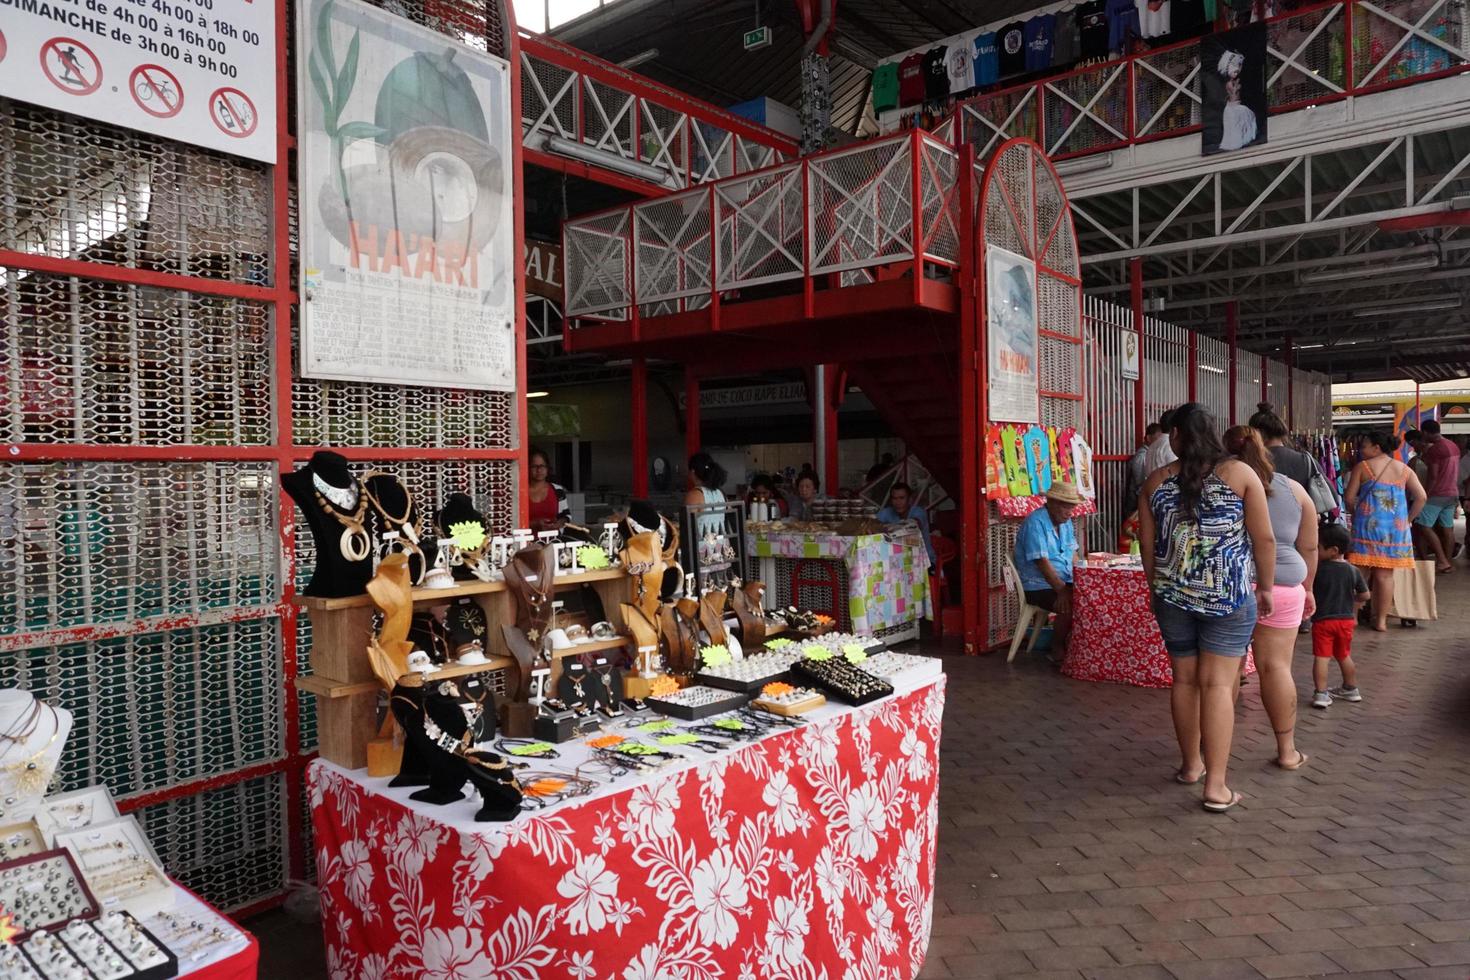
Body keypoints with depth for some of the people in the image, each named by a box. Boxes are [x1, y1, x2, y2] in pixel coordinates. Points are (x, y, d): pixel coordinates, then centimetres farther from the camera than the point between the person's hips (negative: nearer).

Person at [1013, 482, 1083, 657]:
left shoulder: (1066, 521, 11)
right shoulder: (1035, 522, -16)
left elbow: (1073, 555, 11)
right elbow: (1042, 562, -22)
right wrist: (1062, 590, -25)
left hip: (1064, 583, 8)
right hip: (1039, 587, -8)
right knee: (1069, 607, -29)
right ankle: (1058, 651, -7)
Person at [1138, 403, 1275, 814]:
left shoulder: (1157, 481, 2)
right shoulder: (1240, 473, -4)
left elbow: (1147, 545, 7)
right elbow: (1264, 539, -5)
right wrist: (1265, 588, 8)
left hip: (1173, 595, 2)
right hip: (1228, 595, -2)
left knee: (1185, 680, 14)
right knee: (1218, 684, -1)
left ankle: (1191, 764, 30)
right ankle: (1216, 786, 0)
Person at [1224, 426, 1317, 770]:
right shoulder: (1295, 490, 6)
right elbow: (1309, 549, 11)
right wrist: (1307, 588, 22)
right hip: (1280, 588, 2)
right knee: (1276, 667, 7)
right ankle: (1287, 750, 13)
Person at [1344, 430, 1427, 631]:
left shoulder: (1362, 467, 0)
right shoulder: (1404, 469, 10)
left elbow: (1349, 498, -2)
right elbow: (1421, 497, 3)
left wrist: (1354, 514, 16)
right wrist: (1407, 519, 13)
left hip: (1368, 524, -3)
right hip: (1396, 528, 3)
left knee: (1360, 573, 3)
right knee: (1385, 575, 5)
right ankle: (1381, 620, 9)